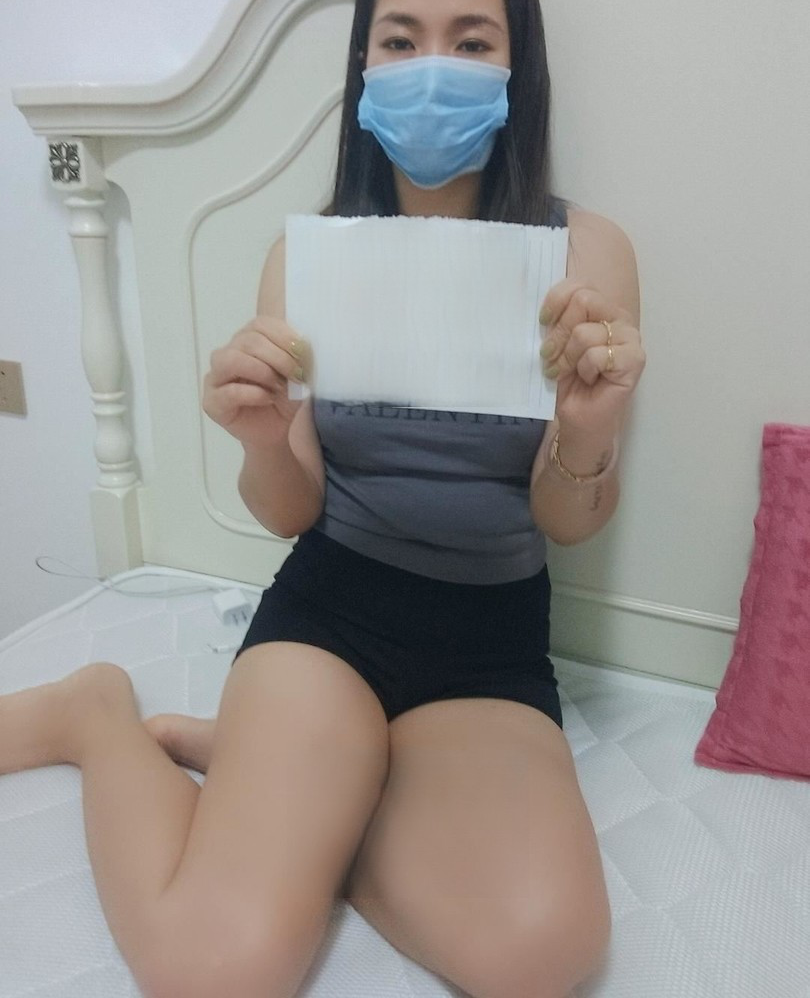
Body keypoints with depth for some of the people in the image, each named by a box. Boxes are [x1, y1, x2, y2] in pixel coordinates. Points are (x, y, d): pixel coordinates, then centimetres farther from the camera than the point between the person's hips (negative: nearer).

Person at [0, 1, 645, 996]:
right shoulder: (308, 253, 0)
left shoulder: (585, 249, -3)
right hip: (329, 605, 0)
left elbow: (567, 523, -5)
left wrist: (589, 428, -27)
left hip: (493, 637, 1)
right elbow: (291, 514, -1)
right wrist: (263, 442, -24)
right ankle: (95, 714, 9)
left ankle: (267, 771, -2)